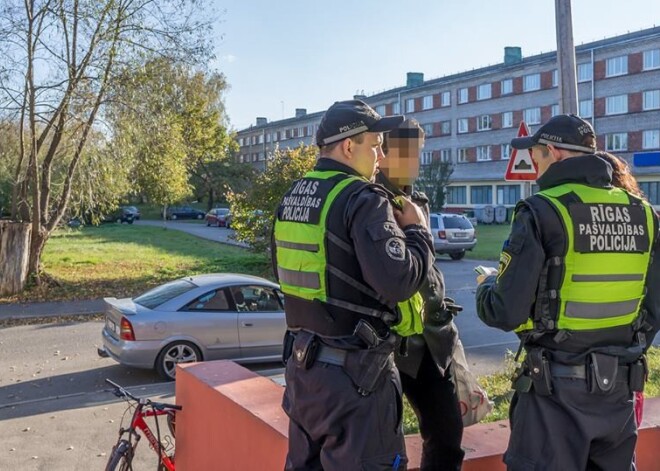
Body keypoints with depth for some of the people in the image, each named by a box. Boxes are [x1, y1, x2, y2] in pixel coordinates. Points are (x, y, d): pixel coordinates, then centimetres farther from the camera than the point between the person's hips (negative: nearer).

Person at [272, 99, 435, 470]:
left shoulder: (293, 198, 8)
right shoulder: (363, 199, -17)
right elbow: (400, 281, -26)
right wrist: (417, 230, -7)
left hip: (302, 361, 8)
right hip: (353, 372, -8)